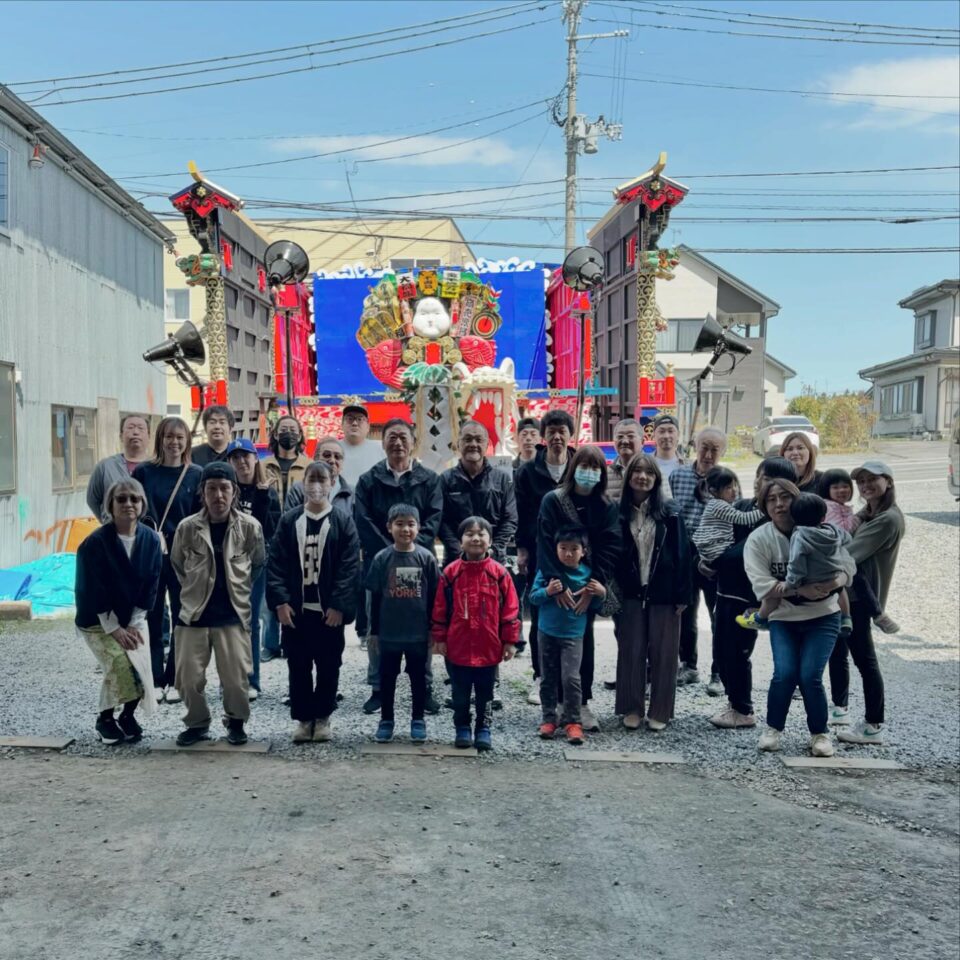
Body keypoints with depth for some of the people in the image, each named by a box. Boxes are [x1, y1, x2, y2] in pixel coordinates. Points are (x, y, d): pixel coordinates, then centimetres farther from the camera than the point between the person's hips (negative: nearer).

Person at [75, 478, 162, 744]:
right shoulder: (95, 543, -19)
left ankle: (127, 715, 22)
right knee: (120, 664, -19)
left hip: (134, 619, 4)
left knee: (141, 670, -5)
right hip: (97, 622, -4)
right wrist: (114, 628, -15)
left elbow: (151, 585, -3)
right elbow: (93, 591, -17)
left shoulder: (151, 540, -7)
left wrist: (134, 624, -7)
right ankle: (105, 718, 5)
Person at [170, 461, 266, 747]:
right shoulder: (187, 527, -6)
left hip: (233, 615, -1)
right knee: (188, 679, 3)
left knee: (236, 679, -1)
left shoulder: (249, 527, -7)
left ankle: (236, 722, 26)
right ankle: (197, 722, 28)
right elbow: (178, 564, 13)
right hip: (193, 614, 1)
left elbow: (258, 564, 10)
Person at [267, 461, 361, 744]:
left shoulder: (343, 521, -2)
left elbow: (350, 567, -7)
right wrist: (280, 600, -9)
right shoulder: (289, 520, 4)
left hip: (329, 609, -1)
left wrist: (339, 605, -14)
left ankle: (322, 717, 23)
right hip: (295, 608, 2)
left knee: (328, 666, 8)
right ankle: (303, 718, 20)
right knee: (298, 666, 8)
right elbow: (276, 563, 1)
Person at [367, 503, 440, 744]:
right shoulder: (382, 558, -5)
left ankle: (418, 720, 25)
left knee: (418, 677, 11)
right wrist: (374, 631, 2)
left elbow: (433, 596, 0)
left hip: (418, 632, 0)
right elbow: (375, 598, 1)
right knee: (387, 677, 11)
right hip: (389, 632, 0)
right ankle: (386, 720, 25)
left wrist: (433, 629, 0)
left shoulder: (426, 558, -6)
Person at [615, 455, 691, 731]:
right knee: (631, 652, 7)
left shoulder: (670, 512, -3)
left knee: (663, 653, 5)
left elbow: (682, 553, -4)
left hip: (663, 594, -1)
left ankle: (660, 711, 16)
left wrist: (682, 594, -8)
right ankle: (631, 708, 18)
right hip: (631, 594, 1)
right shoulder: (619, 512, 2)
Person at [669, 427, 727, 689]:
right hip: (683, 556, 3)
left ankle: (718, 674, 15)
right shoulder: (677, 475, 4)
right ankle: (688, 665, 31)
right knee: (685, 614, 15)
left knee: (719, 617, 5)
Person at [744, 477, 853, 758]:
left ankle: (820, 733, 14)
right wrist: (800, 589, -32)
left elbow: (847, 566, -8)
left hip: (823, 616, 0)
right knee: (785, 673, -15)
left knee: (810, 676, -12)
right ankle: (773, 728, 12)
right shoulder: (758, 539, -10)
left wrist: (833, 582, -31)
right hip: (783, 619, 0)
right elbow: (762, 586, -18)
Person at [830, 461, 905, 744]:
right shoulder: (865, 514, 15)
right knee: (837, 652, 18)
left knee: (864, 659, -4)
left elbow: (852, 553, -19)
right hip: (845, 593, 9)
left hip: (860, 597, -9)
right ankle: (840, 708, 33)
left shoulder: (889, 519, -14)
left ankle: (874, 726, 2)